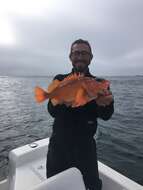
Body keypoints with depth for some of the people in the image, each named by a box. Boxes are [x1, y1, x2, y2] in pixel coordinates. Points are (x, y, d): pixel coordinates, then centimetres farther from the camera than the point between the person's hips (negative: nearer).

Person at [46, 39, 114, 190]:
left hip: (85, 145, 0)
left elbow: (106, 116, -10)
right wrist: (64, 101, -33)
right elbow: (51, 111, -12)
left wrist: (104, 104, -33)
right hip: (59, 143, 1)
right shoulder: (60, 80, -3)